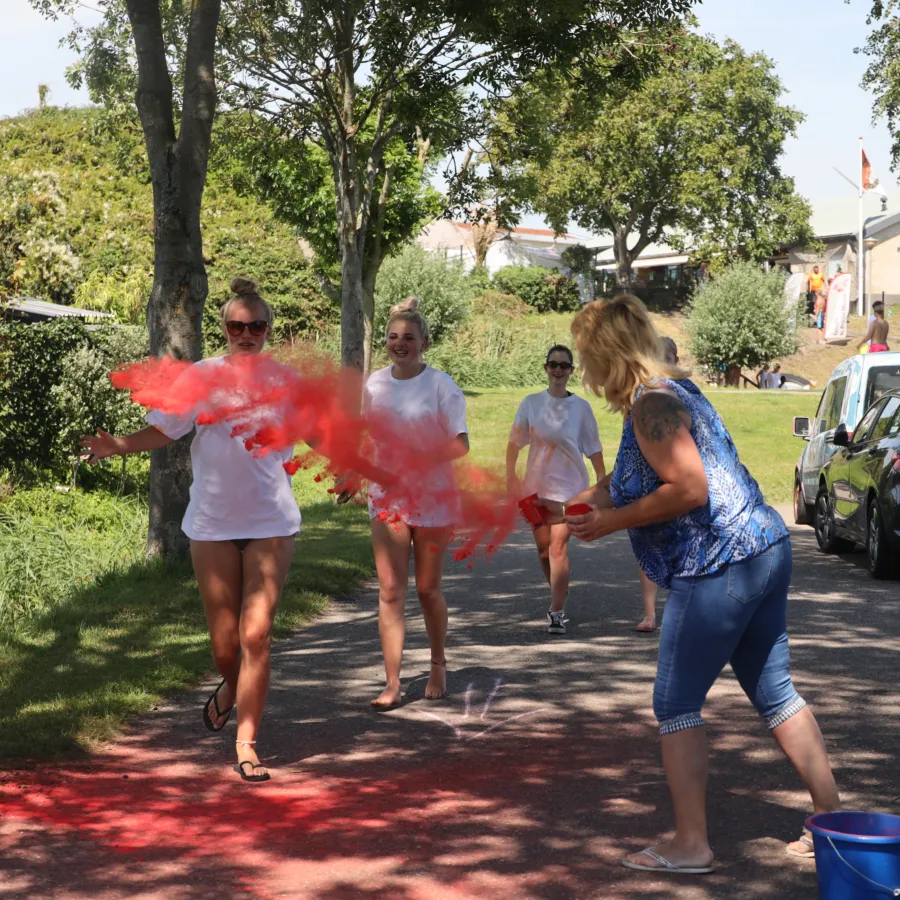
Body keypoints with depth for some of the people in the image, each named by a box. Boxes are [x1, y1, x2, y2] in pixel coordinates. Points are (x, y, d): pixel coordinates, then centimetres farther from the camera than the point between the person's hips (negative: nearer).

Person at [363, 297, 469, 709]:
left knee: (428, 587, 8)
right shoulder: (375, 383, 5)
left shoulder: (440, 384, -8)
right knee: (390, 589, -4)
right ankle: (392, 683, -3)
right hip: (386, 495, 3)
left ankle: (438, 666, 31)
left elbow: (460, 445, -10)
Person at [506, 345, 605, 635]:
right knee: (543, 548, 13)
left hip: (569, 485, -3)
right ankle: (560, 596, 36)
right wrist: (511, 477, -4)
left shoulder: (581, 407, -2)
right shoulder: (531, 403, 1)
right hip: (536, 485, 3)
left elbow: (593, 448, 2)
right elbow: (514, 442, 4)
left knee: (558, 546, -14)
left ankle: (556, 613, -14)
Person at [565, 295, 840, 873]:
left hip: (718, 566, -10)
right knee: (775, 693, 17)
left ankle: (691, 845, 3)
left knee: (676, 705, 0)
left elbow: (690, 488, -22)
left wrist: (614, 520, -13)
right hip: (764, 550, 10)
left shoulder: (651, 403, -14)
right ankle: (832, 817, 22)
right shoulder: (676, 390, 16)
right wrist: (611, 504, 18)